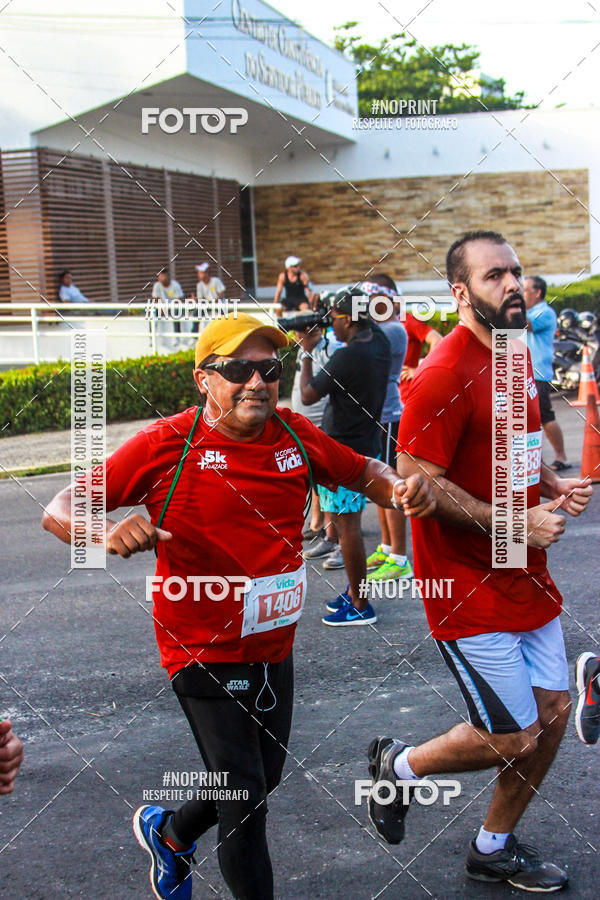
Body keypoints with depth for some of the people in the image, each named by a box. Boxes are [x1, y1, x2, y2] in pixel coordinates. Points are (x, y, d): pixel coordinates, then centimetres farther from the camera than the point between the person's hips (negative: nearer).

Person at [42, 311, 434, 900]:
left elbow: (364, 473, 13)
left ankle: (170, 833, 50)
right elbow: (59, 511, -15)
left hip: (274, 647, 6)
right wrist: (108, 531, -38)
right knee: (246, 800, -6)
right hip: (205, 652, -6)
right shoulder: (165, 445, -16)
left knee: (263, 780, 22)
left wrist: (399, 488, -11)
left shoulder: (296, 435, -3)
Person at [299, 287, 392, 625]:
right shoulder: (380, 342, 1)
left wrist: (307, 351, -3)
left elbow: (308, 395, -14)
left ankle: (360, 606, 4)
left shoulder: (348, 358, -24)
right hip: (369, 445, 9)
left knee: (348, 526, -2)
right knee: (351, 524, 18)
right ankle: (354, 591, 29)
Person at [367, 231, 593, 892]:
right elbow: (417, 484, -22)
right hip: (469, 586, -9)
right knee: (514, 738, -3)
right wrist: (517, 524, -21)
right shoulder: (444, 374, -20)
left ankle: (494, 847, 33)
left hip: (525, 575, 9)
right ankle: (397, 765, 24)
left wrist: (553, 485, 3)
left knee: (553, 710, 13)